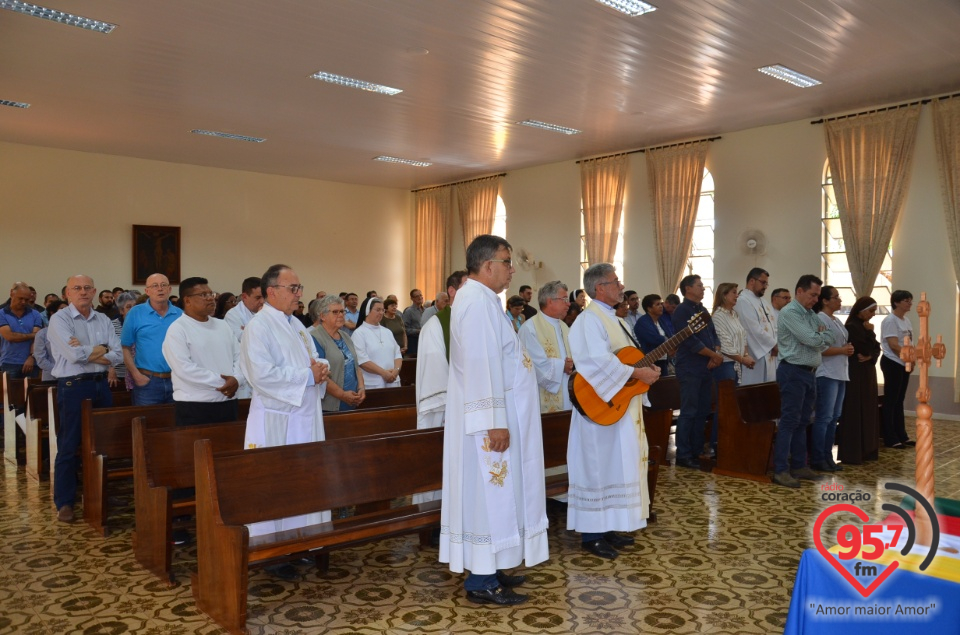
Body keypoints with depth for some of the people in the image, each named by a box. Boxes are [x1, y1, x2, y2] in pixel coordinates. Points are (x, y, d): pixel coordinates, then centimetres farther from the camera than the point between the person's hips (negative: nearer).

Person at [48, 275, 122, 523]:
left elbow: (117, 355, -1)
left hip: (101, 385, 5)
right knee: (70, 446, 2)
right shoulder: (59, 319, -6)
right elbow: (74, 355, -18)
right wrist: (101, 349, -3)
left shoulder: (104, 320, 9)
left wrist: (86, 352, -13)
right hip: (73, 387, -5)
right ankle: (64, 502, 12)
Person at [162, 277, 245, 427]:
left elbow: (239, 357, 12)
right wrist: (221, 382, -16)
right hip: (193, 407, -6)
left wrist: (236, 379, -9)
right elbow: (184, 368, -17)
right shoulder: (177, 330, -6)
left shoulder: (223, 326, 15)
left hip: (228, 404, 6)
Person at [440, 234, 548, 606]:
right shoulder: (478, 300, -18)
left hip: (489, 417, 11)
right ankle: (481, 581, 7)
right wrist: (496, 421, -26)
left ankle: (488, 568, 25)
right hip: (489, 419, -11)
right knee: (489, 494, -3)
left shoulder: (479, 298, 15)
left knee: (491, 493, 15)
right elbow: (482, 365, -25)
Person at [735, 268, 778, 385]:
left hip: (770, 356, 9)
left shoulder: (762, 302, 18)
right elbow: (756, 331, -18)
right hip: (756, 356, -9)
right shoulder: (743, 301, -13)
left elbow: (774, 328, 14)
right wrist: (774, 345, -7)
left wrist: (775, 346, -4)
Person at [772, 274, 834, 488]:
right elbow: (812, 339, -18)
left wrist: (818, 337, -7)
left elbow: (829, 338, 11)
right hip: (793, 372, -9)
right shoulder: (789, 313, -12)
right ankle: (780, 470, -6)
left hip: (809, 372, 9)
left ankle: (799, 466, 20)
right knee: (790, 421, -9)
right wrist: (821, 336, 2)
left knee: (803, 422, 12)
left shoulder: (812, 315, 16)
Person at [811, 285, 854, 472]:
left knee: (834, 417, 11)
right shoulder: (821, 319, -12)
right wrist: (843, 350, -13)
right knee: (824, 417, -7)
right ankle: (817, 459, -2)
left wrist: (847, 349, 4)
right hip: (827, 374, -10)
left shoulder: (836, 320, 17)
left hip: (840, 373, 10)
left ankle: (827, 457, 18)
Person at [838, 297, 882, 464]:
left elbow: (876, 349, 8)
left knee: (868, 412, 12)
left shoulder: (865, 327, 12)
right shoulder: (852, 327, -15)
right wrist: (870, 332, -10)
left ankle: (866, 451, 19)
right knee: (855, 413, -6)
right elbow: (865, 349, -20)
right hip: (856, 374, -9)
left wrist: (870, 357, -11)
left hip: (867, 373, 9)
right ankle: (852, 454, -1)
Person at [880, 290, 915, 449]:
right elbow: (894, 345, -19)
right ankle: (890, 439, -1)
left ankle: (901, 436, 19)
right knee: (891, 401, -5)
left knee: (899, 400, 13)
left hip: (903, 364, 9)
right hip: (892, 363, -9)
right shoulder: (890, 320, -14)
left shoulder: (906, 321, 14)